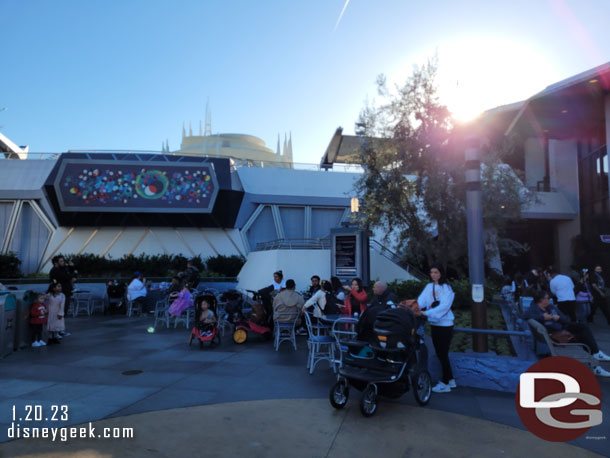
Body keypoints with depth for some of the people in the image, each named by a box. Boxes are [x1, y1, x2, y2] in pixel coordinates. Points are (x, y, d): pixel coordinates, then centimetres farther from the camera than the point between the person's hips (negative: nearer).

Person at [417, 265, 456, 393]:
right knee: (439, 353, 13)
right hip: (434, 324, 6)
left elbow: (444, 305, -23)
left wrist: (427, 312, -32)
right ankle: (450, 380, 28)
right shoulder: (429, 287, 7)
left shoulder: (446, 288, -11)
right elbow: (421, 300, -5)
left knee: (443, 354, -1)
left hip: (445, 324, -6)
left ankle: (445, 383, 10)